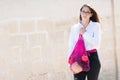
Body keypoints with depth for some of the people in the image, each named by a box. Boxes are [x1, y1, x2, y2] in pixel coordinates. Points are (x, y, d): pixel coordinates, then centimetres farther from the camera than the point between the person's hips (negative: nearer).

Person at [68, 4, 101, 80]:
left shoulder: (96, 25, 0)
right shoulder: (74, 28, 7)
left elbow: (97, 43, -11)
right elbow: (71, 46, 6)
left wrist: (85, 33, -11)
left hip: (92, 58, -1)